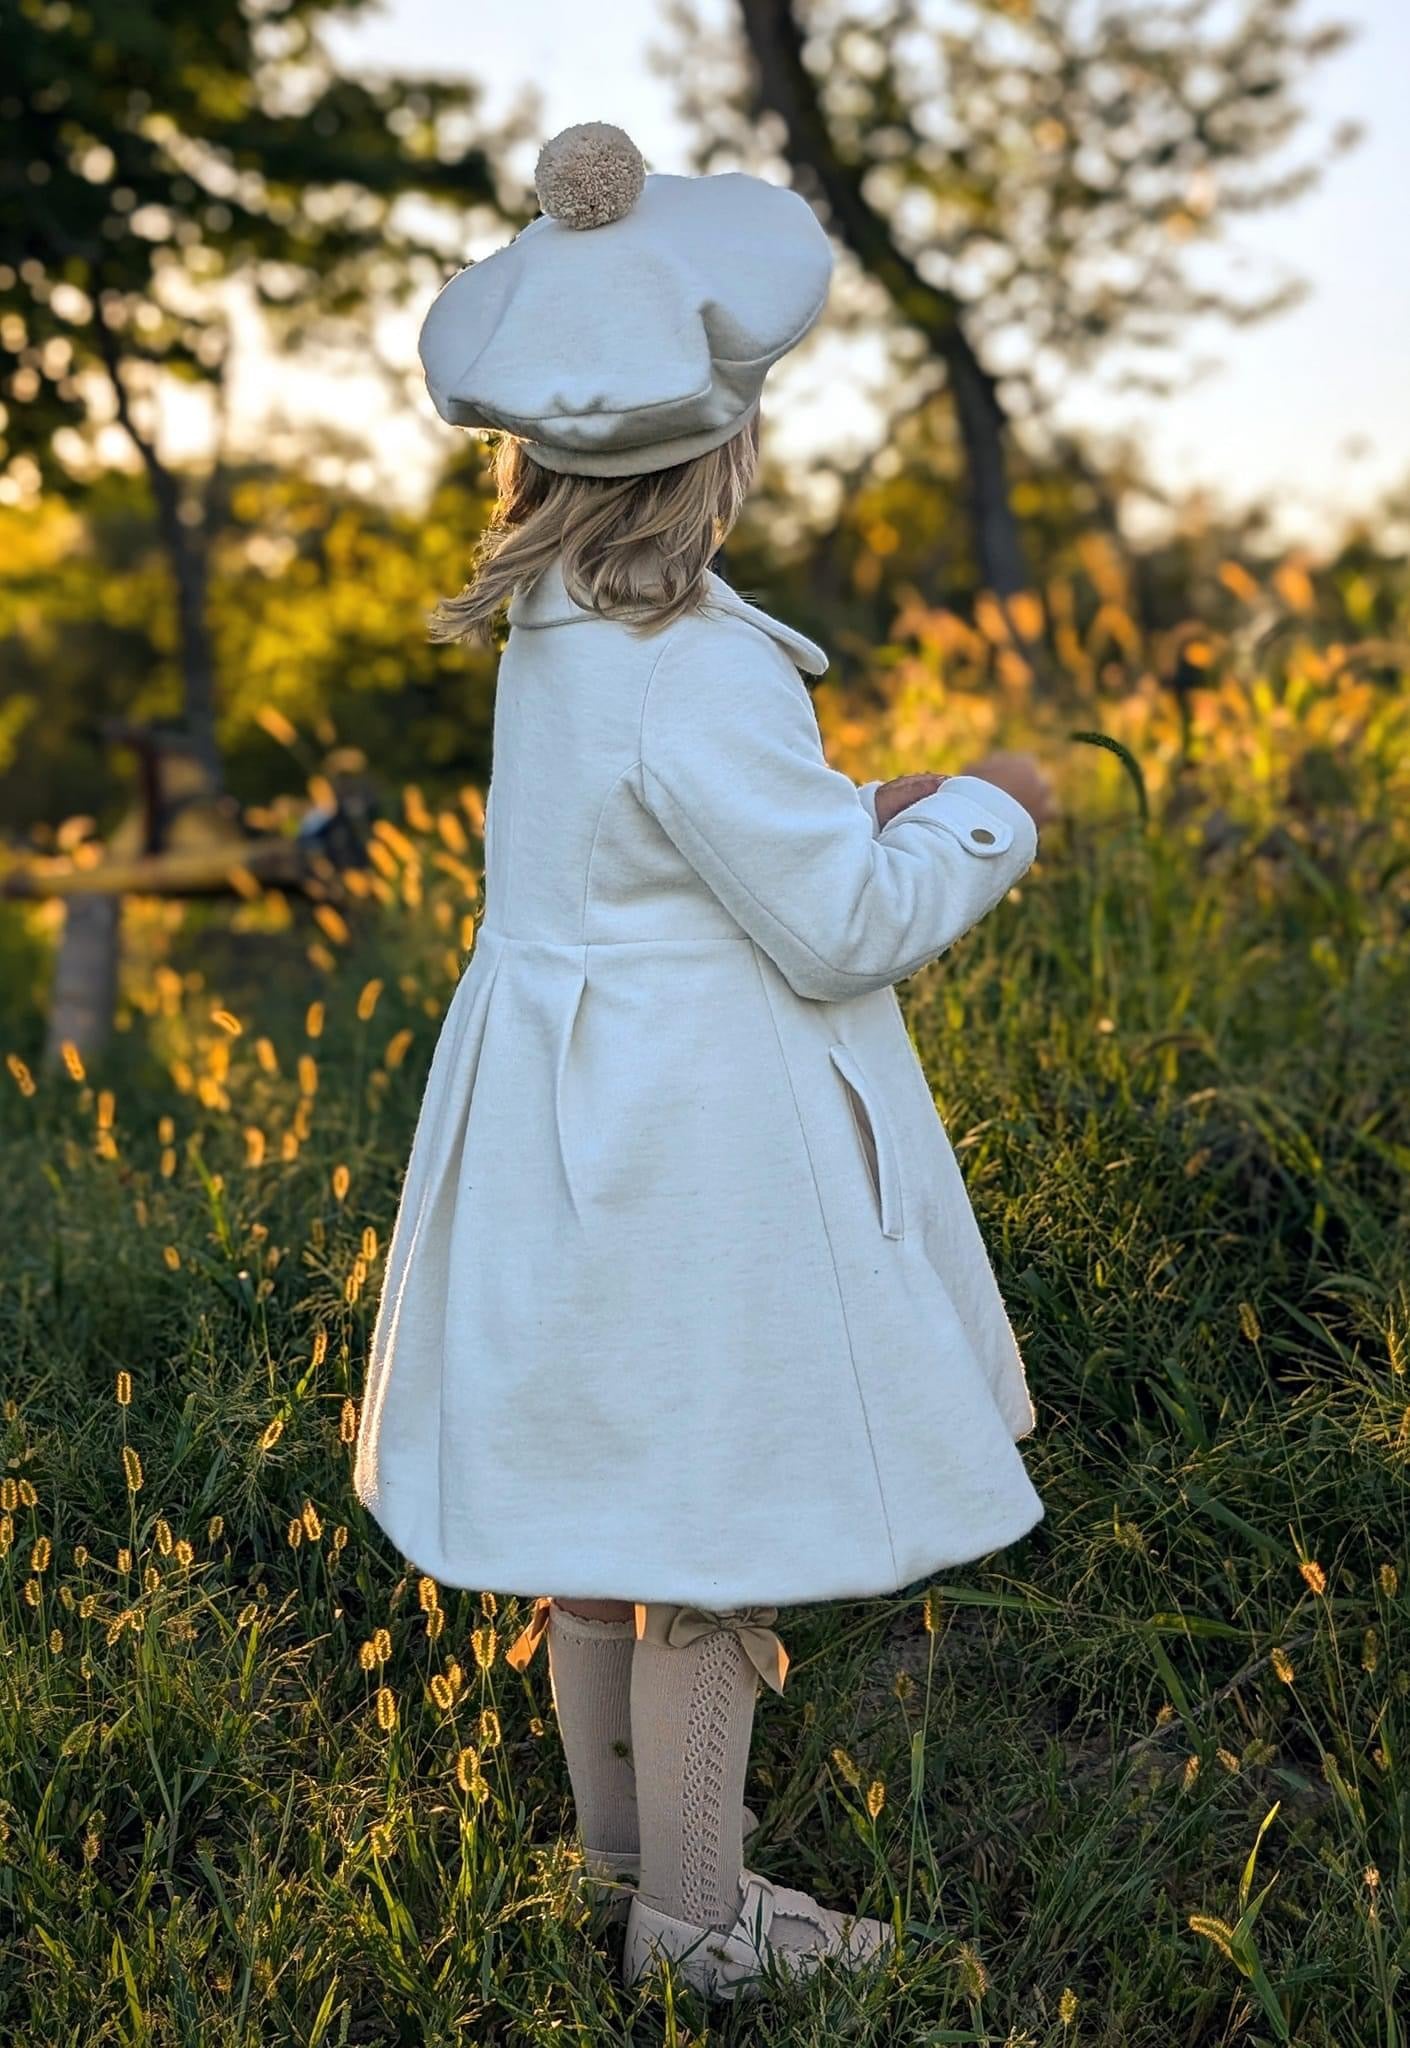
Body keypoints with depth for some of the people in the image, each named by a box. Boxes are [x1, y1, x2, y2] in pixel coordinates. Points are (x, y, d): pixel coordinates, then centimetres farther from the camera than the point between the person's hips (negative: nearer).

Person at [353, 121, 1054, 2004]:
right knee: (708, 1533, 5)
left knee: (600, 1491, 20)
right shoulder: (700, 679, -24)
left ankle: (619, 1823, 39)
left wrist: (859, 813, 10)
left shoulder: (555, 634, 4)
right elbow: (843, 929, -19)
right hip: (695, 1140, -9)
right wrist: (984, 814, -4)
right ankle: (692, 1907, 22)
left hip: (579, 1117, 9)